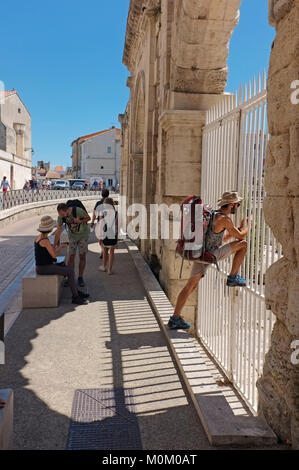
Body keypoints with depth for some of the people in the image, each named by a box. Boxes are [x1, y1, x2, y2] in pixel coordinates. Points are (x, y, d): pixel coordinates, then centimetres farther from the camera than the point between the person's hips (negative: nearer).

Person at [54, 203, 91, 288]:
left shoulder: (78, 211, -31)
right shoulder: (61, 217, -20)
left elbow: (88, 218, -12)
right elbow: (58, 232, -13)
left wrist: (80, 221, -32)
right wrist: (54, 247, -14)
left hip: (83, 235, -2)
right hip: (72, 236, 2)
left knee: (82, 256, -2)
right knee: (71, 257, -3)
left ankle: (80, 278, 9)